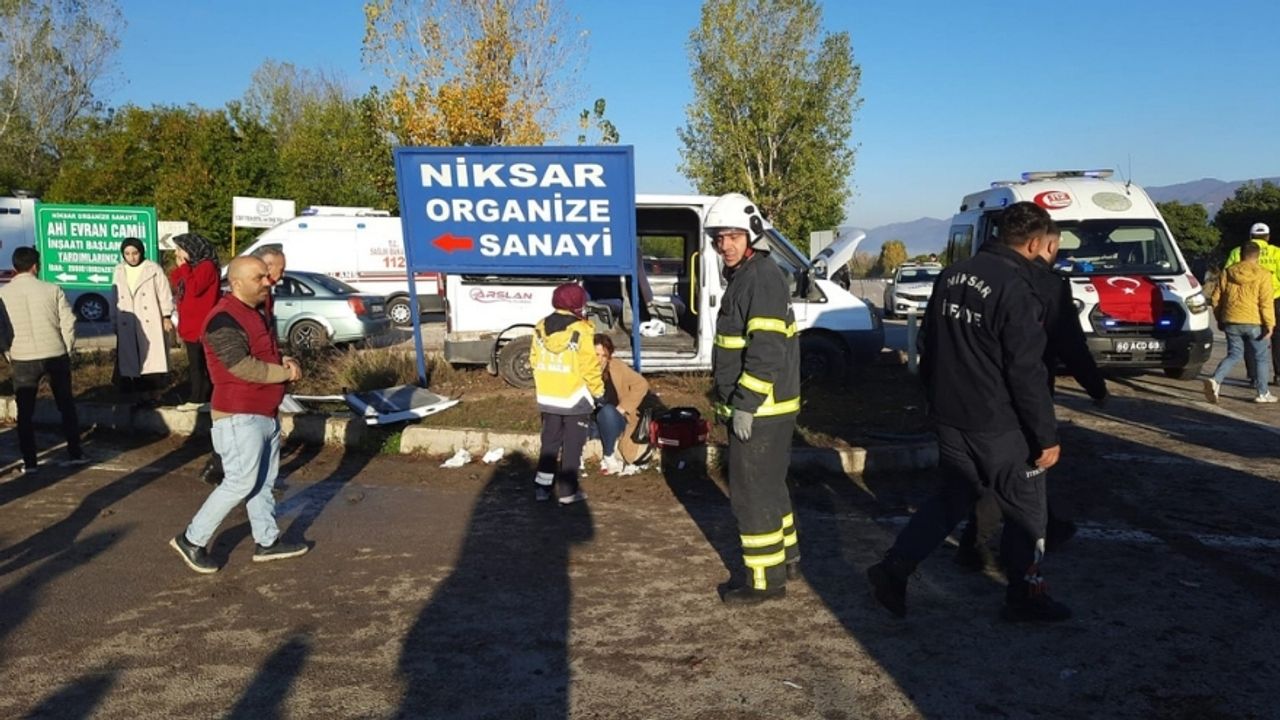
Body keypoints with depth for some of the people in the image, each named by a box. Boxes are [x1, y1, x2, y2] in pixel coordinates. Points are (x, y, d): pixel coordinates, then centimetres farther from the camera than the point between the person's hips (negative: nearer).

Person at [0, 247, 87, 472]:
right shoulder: (52, 290, -4)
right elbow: (68, 322, -5)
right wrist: (67, 351, 6)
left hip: (23, 359, 0)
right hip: (55, 355, 0)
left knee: (25, 412, 10)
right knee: (66, 405, 14)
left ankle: (29, 461, 11)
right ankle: (75, 453, 17)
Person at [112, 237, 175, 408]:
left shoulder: (153, 269, -1)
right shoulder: (119, 271, 10)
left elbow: (164, 294, -1)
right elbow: (116, 298, 14)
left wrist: (166, 317, -5)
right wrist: (115, 322, 13)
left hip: (150, 325, -3)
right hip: (127, 325, 3)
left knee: (151, 360, -7)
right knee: (131, 362, 2)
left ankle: (148, 393, 2)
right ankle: (140, 396, 6)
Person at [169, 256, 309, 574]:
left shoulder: (253, 312, 13)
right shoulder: (224, 319, -18)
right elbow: (243, 366, -26)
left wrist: (284, 362, 1)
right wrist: (285, 373, -14)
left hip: (265, 413, 10)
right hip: (240, 416, -10)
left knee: (264, 481, 14)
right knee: (241, 482, -5)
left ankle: (267, 542, 24)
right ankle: (192, 540, 9)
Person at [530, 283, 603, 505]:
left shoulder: (540, 328, 2)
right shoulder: (581, 331, -17)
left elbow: (535, 360, 10)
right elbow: (590, 366, -15)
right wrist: (598, 392, -2)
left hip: (547, 398, 5)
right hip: (575, 398, -5)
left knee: (549, 442, 17)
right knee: (572, 445, 5)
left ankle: (542, 486, 18)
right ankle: (567, 491, 9)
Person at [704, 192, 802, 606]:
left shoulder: (763, 278, -18)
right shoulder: (744, 277, 15)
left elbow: (767, 349, -25)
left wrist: (746, 404, -24)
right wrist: (730, 399, 24)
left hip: (760, 409, -11)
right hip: (752, 406, 11)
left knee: (752, 492, -3)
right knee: (769, 484, 21)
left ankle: (766, 579, 8)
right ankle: (785, 555, 36)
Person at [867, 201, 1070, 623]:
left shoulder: (953, 276, 6)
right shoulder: (1015, 290, -19)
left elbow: (930, 348, 13)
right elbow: (1027, 374, -19)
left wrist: (935, 400, 23)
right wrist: (1046, 436, -12)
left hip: (950, 418, 7)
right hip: (998, 425, -7)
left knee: (952, 498, 18)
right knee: (1025, 509, 11)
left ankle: (894, 569, 11)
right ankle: (1025, 596, 23)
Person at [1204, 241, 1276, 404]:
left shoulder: (1227, 273, 6)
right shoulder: (1263, 275, -5)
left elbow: (1215, 298, 8)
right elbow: (1266, 302, -11)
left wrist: (1220, 319, 18)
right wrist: (1270, 324, -8)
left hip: (1231, 321, 3)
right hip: (1254, 323, -3)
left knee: (1234, 354, 10)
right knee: (1261, 357, 11)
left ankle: (1215, 380, -15)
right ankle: (1263, 393, 16)